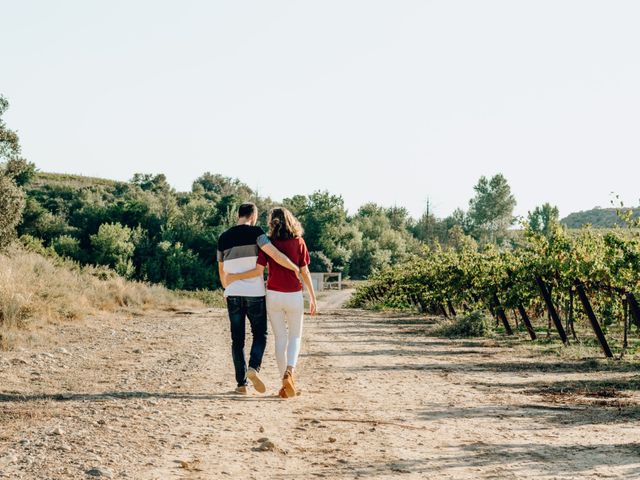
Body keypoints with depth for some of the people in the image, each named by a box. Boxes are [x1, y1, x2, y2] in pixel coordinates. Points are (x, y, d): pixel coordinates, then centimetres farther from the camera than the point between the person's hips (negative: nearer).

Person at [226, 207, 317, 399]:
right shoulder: (299, 242, -2)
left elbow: (258, 271, -9)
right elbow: (305, 272, -2)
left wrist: (235, 277, 4)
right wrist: (313, 298, 3)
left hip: (274, 295, 1)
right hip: (294, 296, -1)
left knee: (280, 339, 10)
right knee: (295, 337, 13)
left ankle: (286, 383, 9)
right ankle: (289, 371, -14)